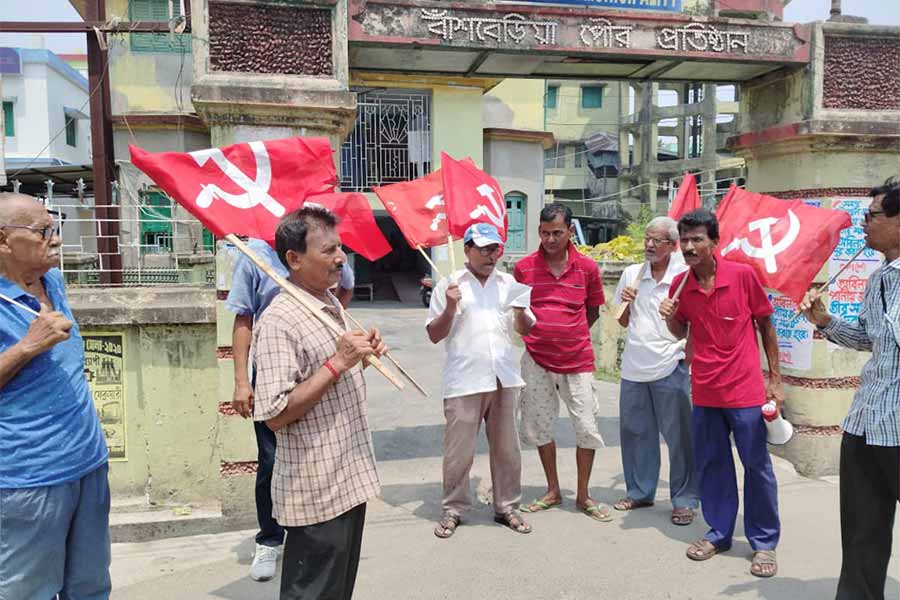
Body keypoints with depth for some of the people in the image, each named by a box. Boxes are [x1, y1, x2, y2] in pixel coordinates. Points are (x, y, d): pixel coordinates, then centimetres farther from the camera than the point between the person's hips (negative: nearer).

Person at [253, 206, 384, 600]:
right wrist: (338, 362, -25)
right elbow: (275, 415, -24)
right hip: (316, 491, -9)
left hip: (349, 479, 9)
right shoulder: (279, 321, -20)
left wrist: (362, 357, 1)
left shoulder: (333, 305, 8)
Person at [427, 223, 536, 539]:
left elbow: (526, 329, 13)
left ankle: (506, 506, 26)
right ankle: (453, 509, 20)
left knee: (506, 448, 12)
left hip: (504, 378, 4)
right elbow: (434, 335, 0)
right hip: (464, 380, -3)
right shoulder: (449, 284, 0)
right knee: (458, 450, 3)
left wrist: (520, 312, -8)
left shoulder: (508, 282, 10)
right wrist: (450, 307, -15)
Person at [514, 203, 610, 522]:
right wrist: (541, 334, 0)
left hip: (577, 360, -1)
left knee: (587, 427, 3)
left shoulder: (587, 267, -4)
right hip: (537, 358, 1)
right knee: (539, 427, 9)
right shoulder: (524, 267, -3)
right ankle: (553, 491, 29)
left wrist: (569, 335, 3)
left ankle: (583, 495, 22)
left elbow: (593, 311, 9)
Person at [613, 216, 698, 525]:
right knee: (635, 431, 13)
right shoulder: (631, 273, 8)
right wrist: (626, 302, -3)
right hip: (633, 366, 5)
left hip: (669, 367, -5)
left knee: (679, 436, 3)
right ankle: (639, 491, 29)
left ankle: (684, 500, 17)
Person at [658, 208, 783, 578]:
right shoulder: (679, 285, 0)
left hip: (745, 389, -3)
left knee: (757, 466, 7)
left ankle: (764, 542, 22)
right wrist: (670, 318, -9)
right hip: (704, 391, 3)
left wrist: (775, 379, 0)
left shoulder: (743, 275, -10)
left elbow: (766, 326, 0)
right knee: (711, 464, 12)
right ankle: (719, 532, 29)